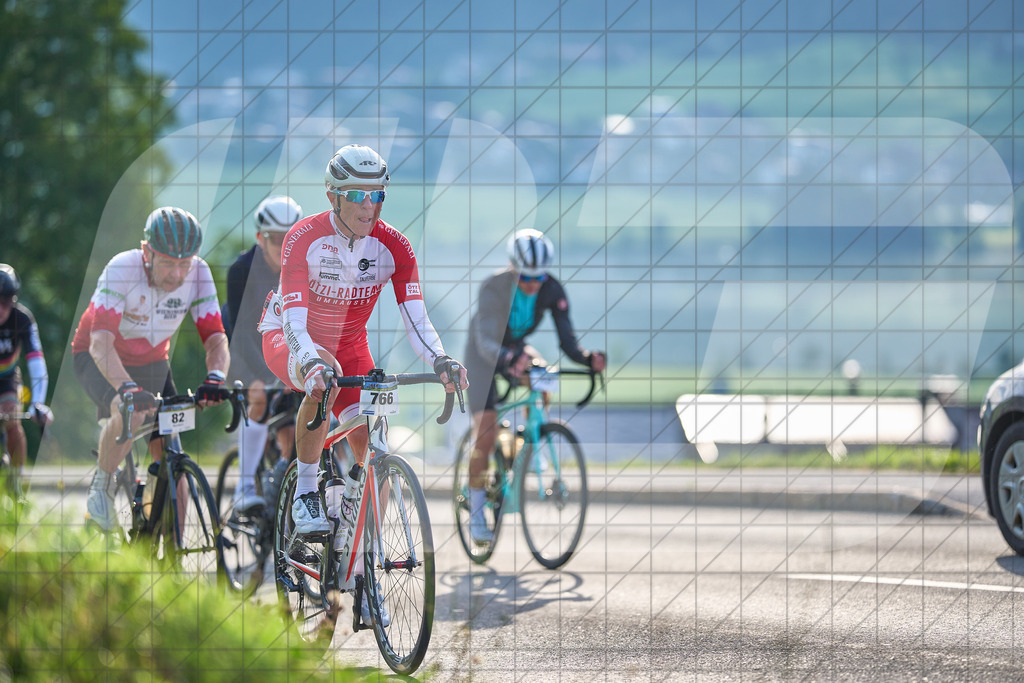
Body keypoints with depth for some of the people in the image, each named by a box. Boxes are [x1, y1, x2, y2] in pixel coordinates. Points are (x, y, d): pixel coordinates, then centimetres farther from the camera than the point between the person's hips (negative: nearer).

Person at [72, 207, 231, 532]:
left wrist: (214, 378, -44)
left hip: (151, 362, 4)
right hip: (99, 359, -4)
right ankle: (101, 487, -8)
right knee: (129, 414, -34)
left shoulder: (199, 274, -21)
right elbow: (100, 343, -40)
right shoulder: (121, 270, -33)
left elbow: (216, 338, -22)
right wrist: (127, 388, -57)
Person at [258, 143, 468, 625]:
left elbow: (414, 314, -24)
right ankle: (306, 494, -24)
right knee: (324, 378, -40)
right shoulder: (306, 238, -28)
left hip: (349, 345, 4)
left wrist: (439, 360, -43)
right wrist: (311, 361, -57)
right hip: (289, 337, -4)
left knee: (370, 450, -9)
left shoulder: (393, 247, -18)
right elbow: (294, 314, -37)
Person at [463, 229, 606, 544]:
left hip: (517, 348, 4)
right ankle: (476, 514, -1)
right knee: (486, 433, -13)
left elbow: (567, 340, -23)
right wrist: (510, 361, -62)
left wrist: (588, 358, -45)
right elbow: (486, 342, -42)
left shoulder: (552, 291, -23)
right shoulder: (494, 288, -33)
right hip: (483, 353, -4)